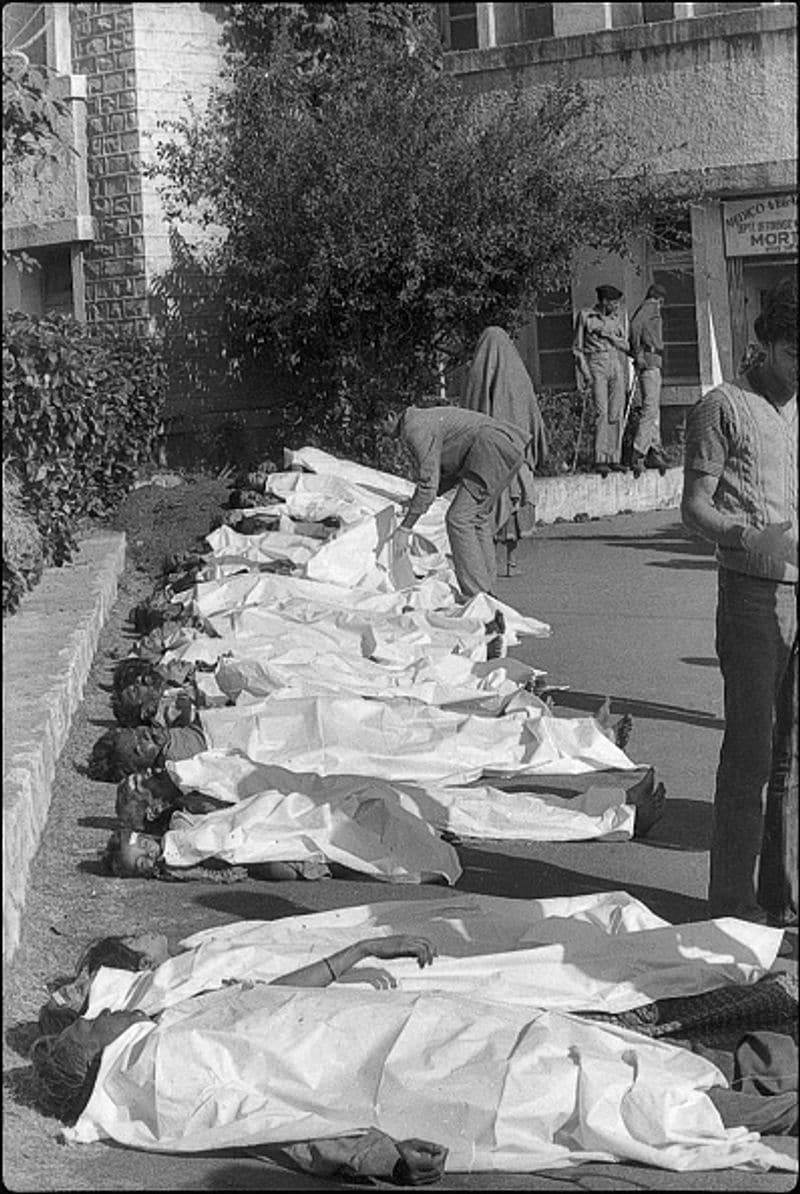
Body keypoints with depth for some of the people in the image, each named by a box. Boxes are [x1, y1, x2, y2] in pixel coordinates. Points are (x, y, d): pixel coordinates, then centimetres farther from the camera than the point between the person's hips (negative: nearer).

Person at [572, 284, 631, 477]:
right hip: (596, 365, -5)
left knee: (617, 414, 0)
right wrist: (585, 372, -9)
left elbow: (625, 345, 14)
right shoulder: (585, 316, -1)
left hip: (616, 365, 5)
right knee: (602, 413, -15)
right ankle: (599, 460, -15)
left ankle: (614, 459, 3)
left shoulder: (616, 318, 12)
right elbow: (577, 348, 1)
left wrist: (609, 336, -5)